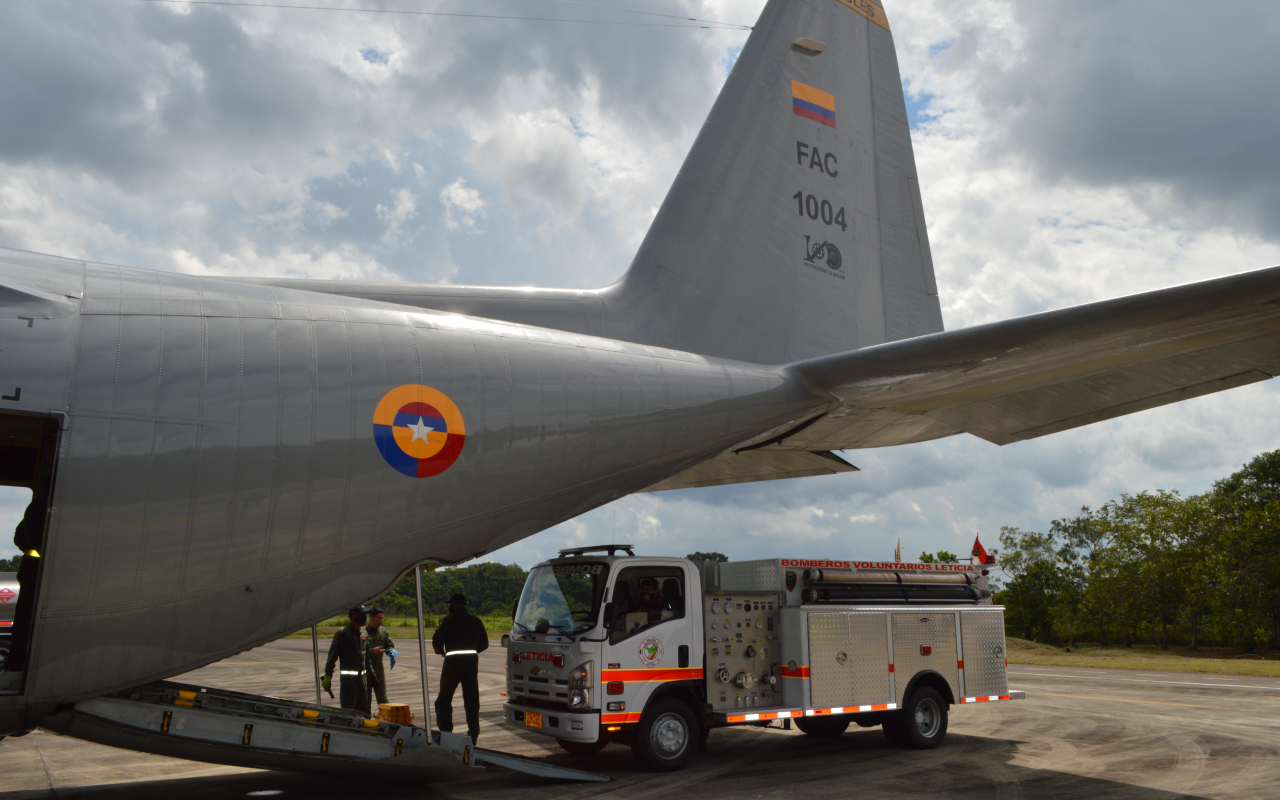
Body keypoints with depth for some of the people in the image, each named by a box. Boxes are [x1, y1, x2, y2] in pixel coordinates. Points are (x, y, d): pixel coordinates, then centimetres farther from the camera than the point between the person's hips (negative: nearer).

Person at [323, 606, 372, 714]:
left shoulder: (364, 634, 12)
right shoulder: (342, 634, -8)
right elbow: (332, 656, -11)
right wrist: (327, 676, -15)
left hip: (363, 677, 7)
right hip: (348, 678, -7)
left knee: (363, 709, 10)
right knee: (348, 709, -6)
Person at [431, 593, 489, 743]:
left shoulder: (448, 620, -5)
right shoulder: (476, 621, 10)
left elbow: (437, 640, -8)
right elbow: (484, 644, 12)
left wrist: (441, 652, 12)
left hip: (453, 661, -4)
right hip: (472, 662, 4)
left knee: (444, 698, 5)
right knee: (472, 700, 10)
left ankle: (445, 730, -5)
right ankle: (473, 734, 9)